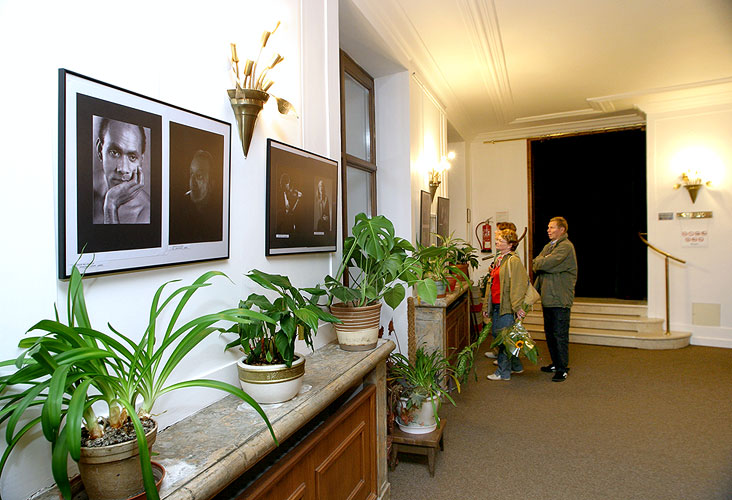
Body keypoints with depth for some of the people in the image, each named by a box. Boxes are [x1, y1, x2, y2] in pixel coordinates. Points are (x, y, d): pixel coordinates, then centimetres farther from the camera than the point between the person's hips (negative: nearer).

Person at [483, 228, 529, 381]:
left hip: (507, 307, -9)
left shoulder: (513, 261, -12)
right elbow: (491, 284, 18)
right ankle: (516, 366, 33)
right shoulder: (498, 260, 16)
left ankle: (503, 372, 12)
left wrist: (517, 307, -23)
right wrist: (486, 305, 18)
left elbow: (518, 285, -18)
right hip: (496, 306, 9)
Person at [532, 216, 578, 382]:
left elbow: (546, 264, -22)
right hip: (548, 297, 9)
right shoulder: (548, 246, 17)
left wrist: (539, 262, -3)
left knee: (560, 334, -2)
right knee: (549, 332, 16)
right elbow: (536, 266, 11)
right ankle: (556, 363, 29)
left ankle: (562, 368, 9)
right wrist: (541, 263, -9)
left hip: (560, 299, -9)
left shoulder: (566, 246, -13)